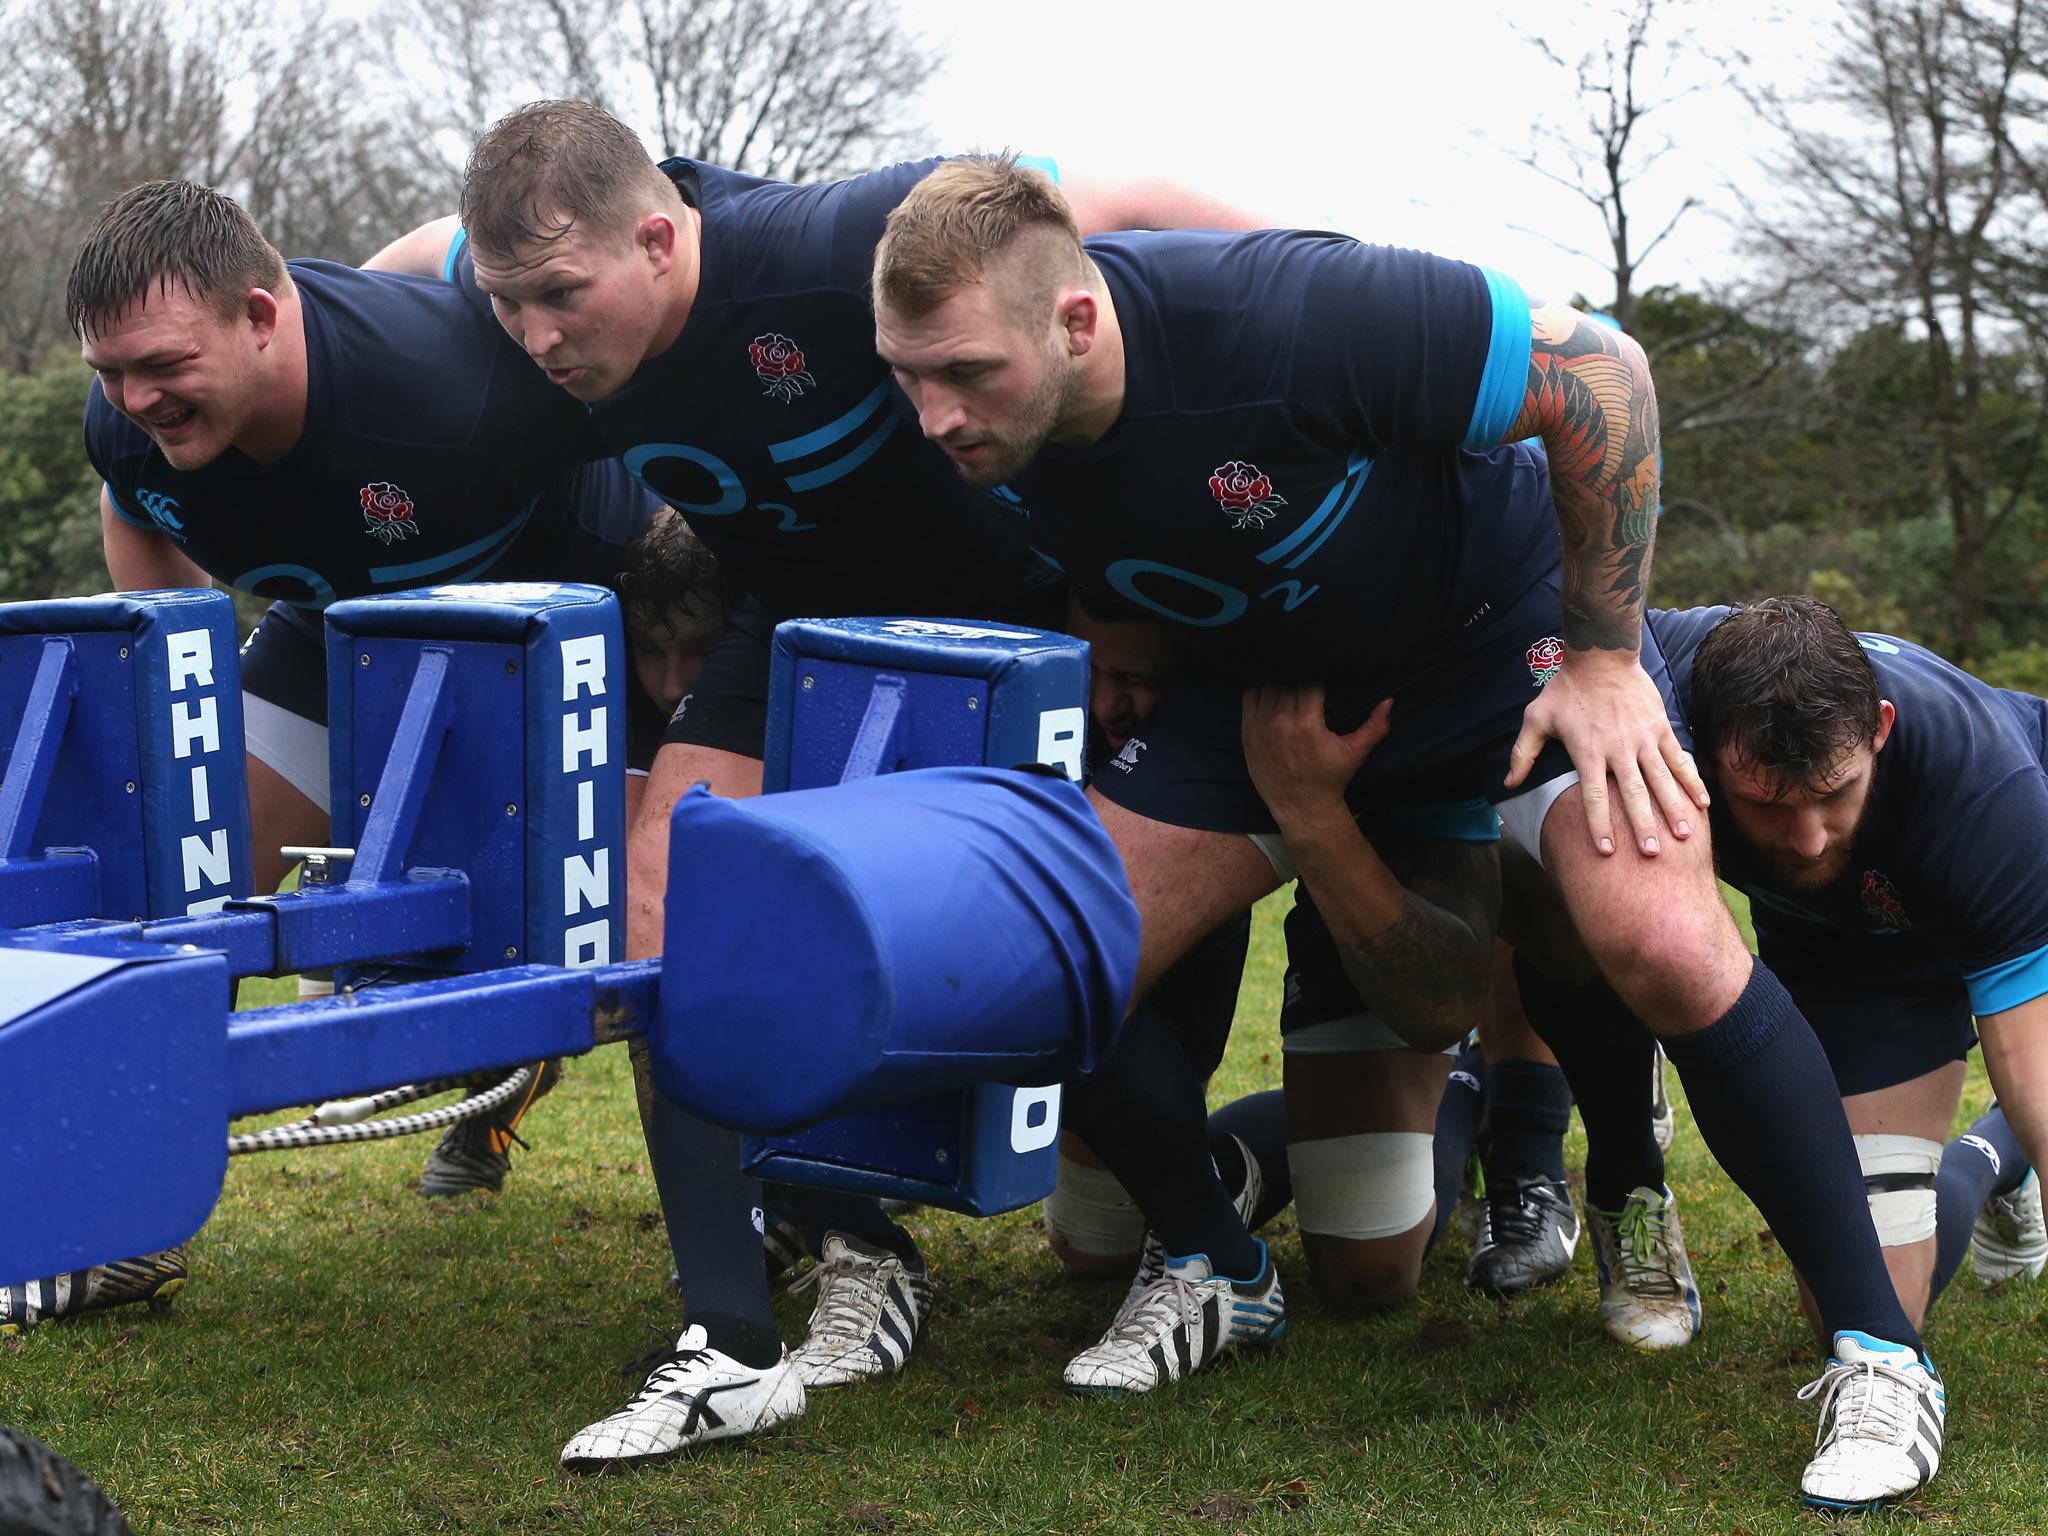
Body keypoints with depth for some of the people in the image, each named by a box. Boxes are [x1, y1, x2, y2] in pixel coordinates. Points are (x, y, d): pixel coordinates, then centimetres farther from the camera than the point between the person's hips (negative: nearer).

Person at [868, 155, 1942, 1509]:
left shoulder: (1286, 316, -37)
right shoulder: (989, 444, -19)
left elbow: (1600, 373, -25)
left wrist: (1603, 660, -19)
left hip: (1507, 627, -5)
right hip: (1276, 686, 5)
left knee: (1666, 948, -27)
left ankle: (1879, 1345, -11)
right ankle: (1214, 1267, 16)